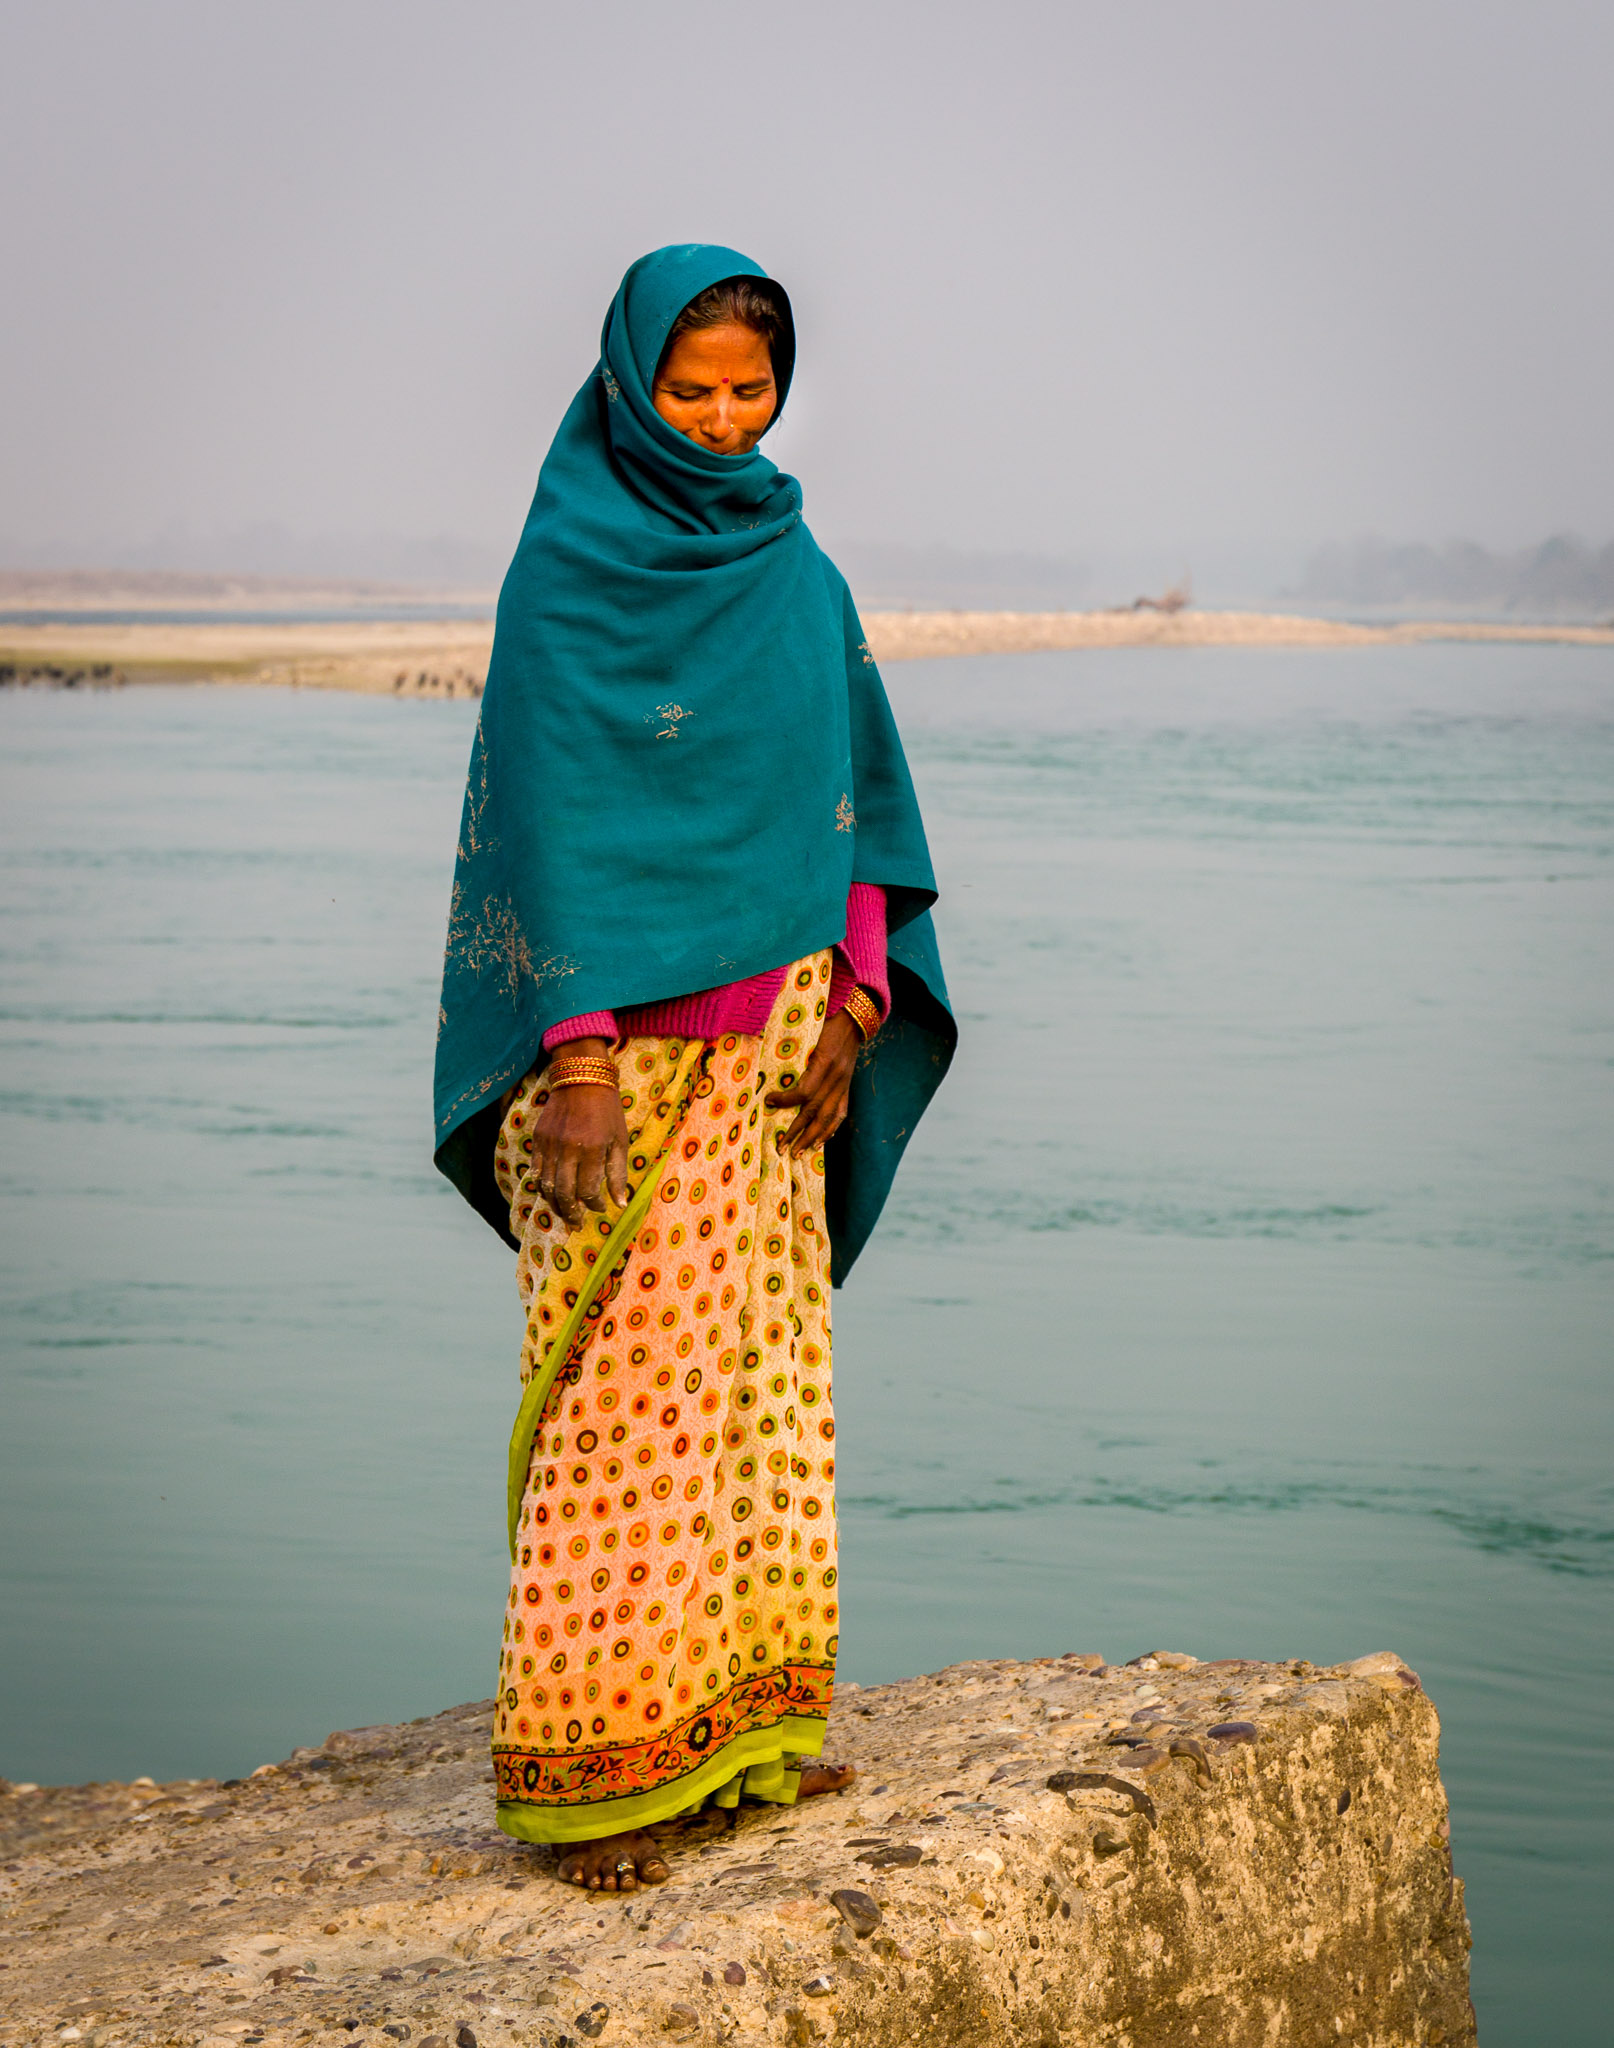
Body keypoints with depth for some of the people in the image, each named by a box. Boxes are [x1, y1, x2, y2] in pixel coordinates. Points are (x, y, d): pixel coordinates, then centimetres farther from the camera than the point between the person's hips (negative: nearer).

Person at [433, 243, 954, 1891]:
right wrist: (579, 1054, -19)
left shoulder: (795, 572, 11)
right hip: (624, 1032, -6)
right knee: (630, 1387, -6)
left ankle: (739, 1722, 17)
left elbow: (851, 798, 12)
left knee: (761, 1368, 8)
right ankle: (587, 1764, 0)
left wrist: (847, 1005, 2)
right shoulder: (569, 571, -8)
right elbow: (548, 814, -13)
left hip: (767, 1036, 6)